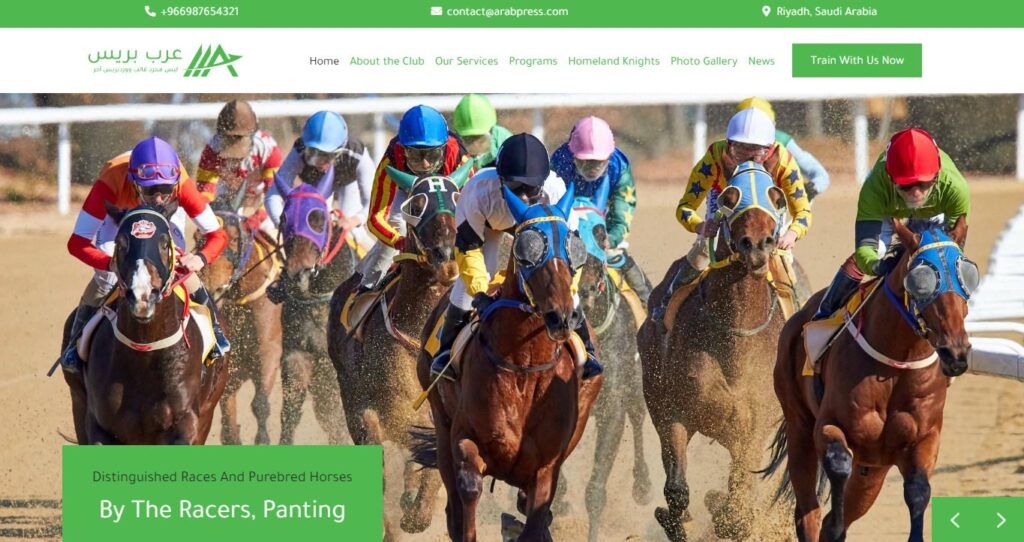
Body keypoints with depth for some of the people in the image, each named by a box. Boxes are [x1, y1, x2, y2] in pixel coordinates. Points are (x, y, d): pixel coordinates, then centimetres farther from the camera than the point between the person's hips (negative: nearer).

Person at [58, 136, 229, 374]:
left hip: (168, 213, 1)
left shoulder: (181, 185, -41)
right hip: (119, 210, -1)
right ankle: (76, 342, 2)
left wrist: (200, 259, -53)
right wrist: (113, 263, -58)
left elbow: (217, 234, -31)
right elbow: (77, 242, -42)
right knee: (105, 278, -16)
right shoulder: (111, 183, -45)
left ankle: (212, 328, 6)